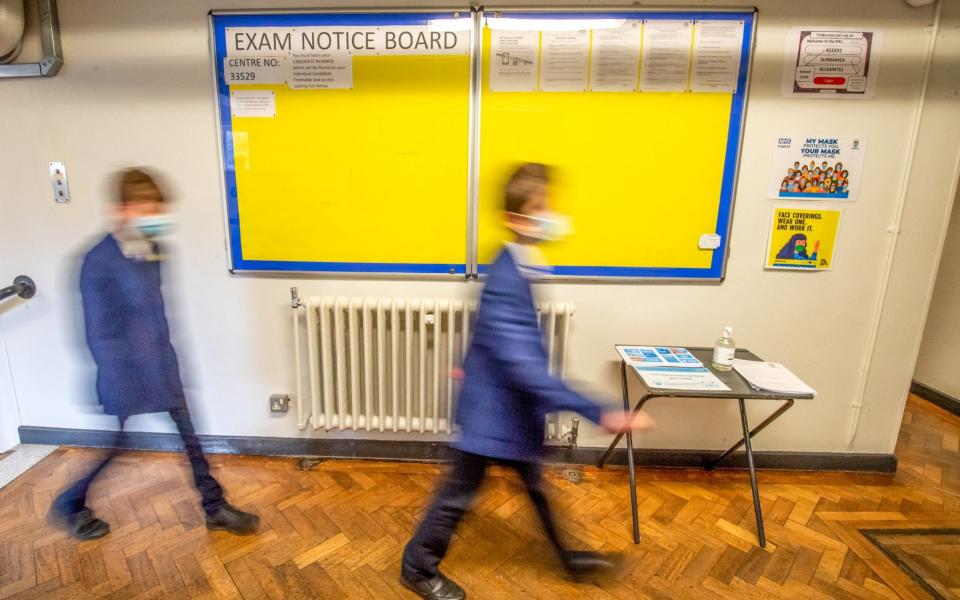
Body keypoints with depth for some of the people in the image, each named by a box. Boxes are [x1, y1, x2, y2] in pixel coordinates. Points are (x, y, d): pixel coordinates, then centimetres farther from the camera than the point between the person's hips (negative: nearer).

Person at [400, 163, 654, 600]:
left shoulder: (517, 269, 0)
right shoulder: (508, 282, -31)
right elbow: (526, 367, -36)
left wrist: (474, 364, 29)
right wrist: (598, 414, -36)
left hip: (513, 405, 9)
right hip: (492, 407, -9)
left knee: (536, 485, 26)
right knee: (459, 493, 13)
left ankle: (569, 556, 49)